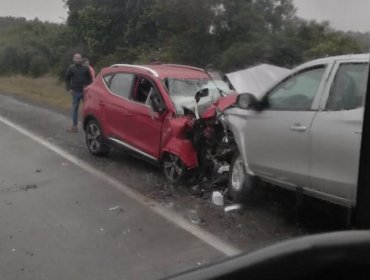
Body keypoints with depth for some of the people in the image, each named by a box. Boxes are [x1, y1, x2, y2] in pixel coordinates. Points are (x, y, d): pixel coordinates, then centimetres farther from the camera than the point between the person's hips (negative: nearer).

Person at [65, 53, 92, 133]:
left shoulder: (85, 68, 2)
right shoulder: (71, 68, 2)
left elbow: (90, 78, 8)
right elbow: (67, 79, 7)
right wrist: (69, 88, -1)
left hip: (85, 91, 0)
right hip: (75, 92, 0)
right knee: (75, 108, 4)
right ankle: (74, 127, 11)